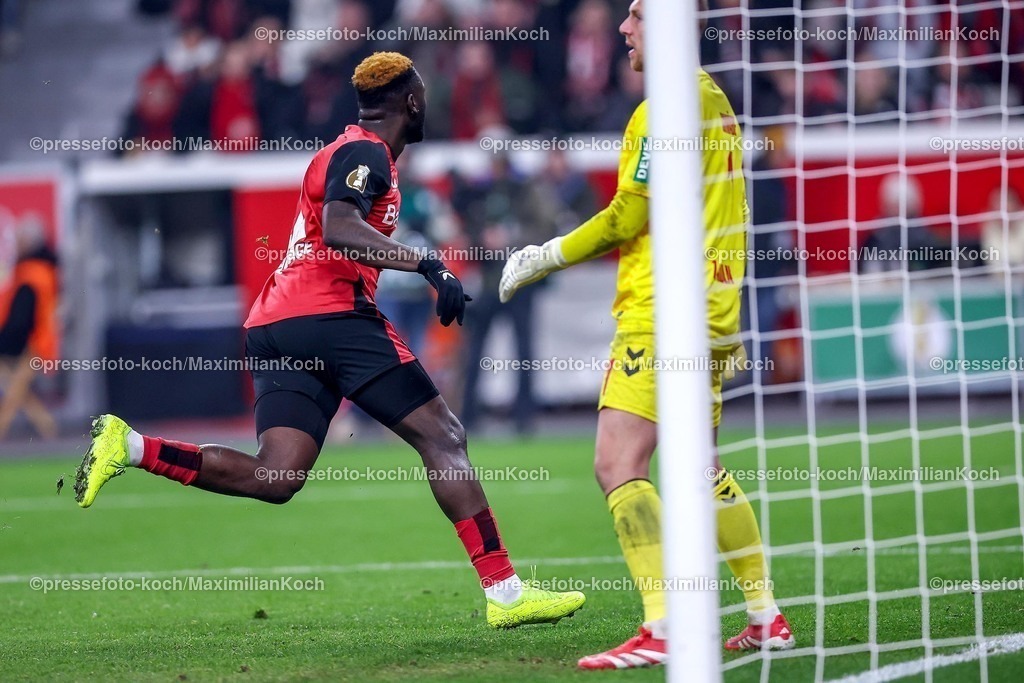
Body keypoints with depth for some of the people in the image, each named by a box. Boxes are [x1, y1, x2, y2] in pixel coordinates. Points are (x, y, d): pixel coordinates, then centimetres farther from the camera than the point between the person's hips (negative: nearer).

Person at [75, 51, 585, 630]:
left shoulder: (352, 151, 27)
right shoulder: (366, 152, -3)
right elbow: (339, 228, -21)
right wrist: (429, 266, -26)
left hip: (274, 323, 9)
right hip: (331, 311, -9)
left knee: (273, 478, -3)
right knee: (443, 435, -6)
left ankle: (129, 446, -11)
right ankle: (504, 591, -10)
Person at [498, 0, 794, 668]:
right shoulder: (717, 101, 15)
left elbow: (628, 217, -15)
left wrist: (545, 257, -5)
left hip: (661, 312, -10)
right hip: (711, 310, 10)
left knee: (618, 465, -13)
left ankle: (661, 630, -21)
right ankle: (767, 618, 19)